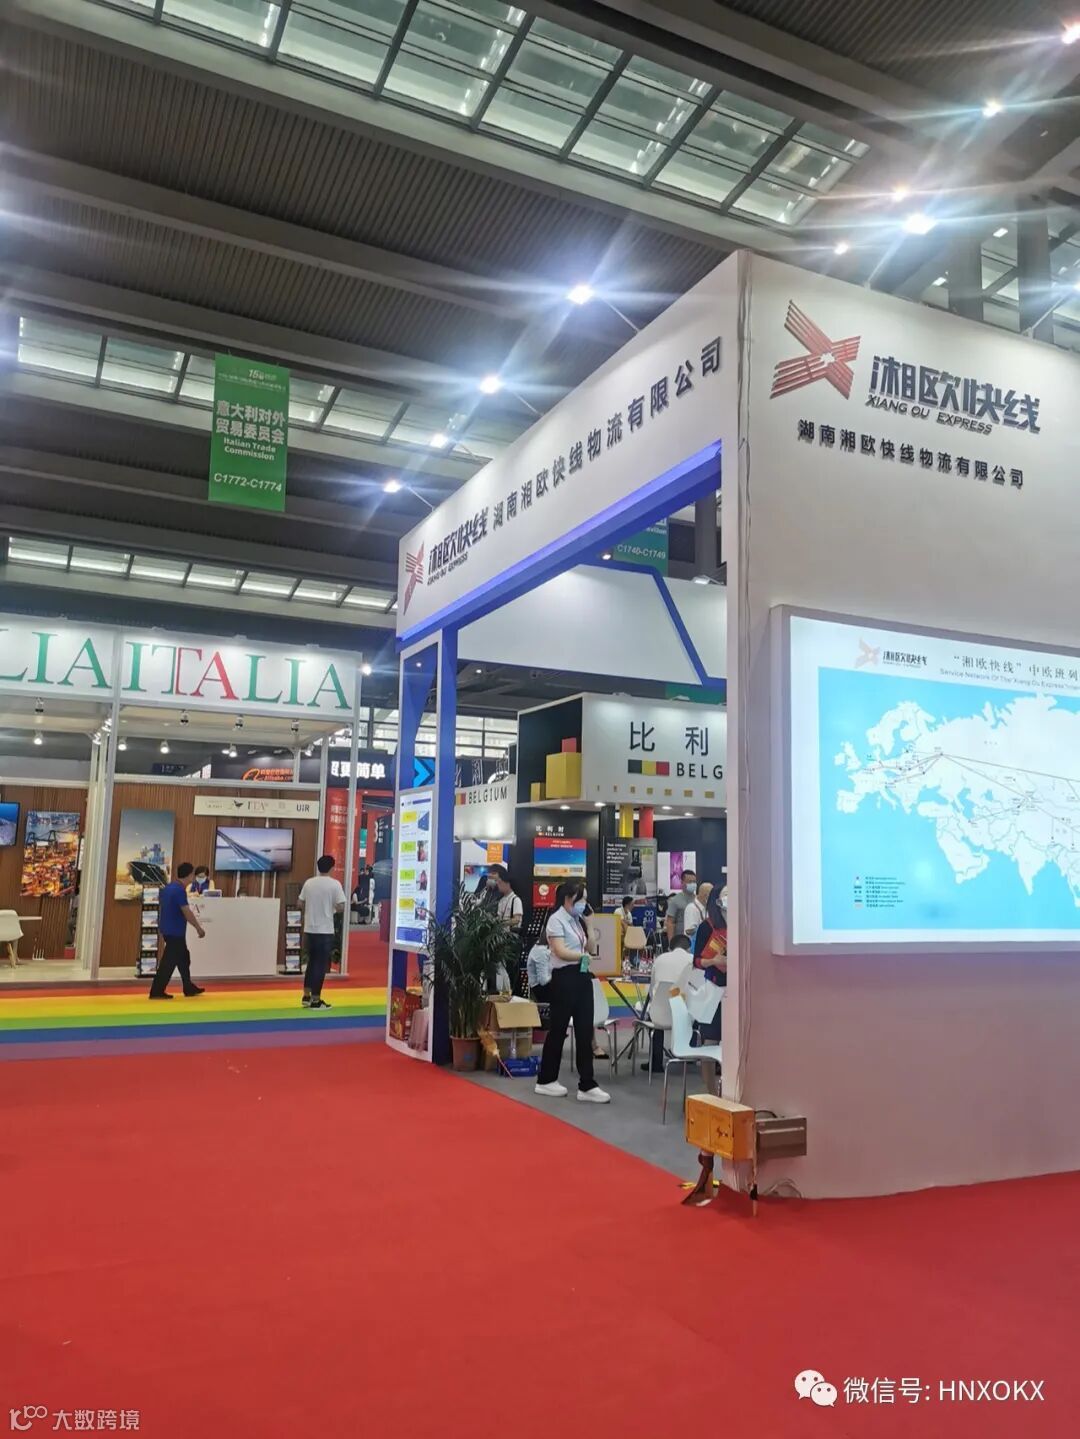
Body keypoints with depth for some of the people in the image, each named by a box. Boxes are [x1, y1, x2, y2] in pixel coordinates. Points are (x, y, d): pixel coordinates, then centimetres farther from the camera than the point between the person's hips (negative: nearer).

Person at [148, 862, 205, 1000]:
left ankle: (189, 988, 26)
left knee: (183, 959, 18)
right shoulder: (180, 890, -21)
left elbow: (161, 907, 17)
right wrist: (199, 928, -13)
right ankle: (156, 991, 0)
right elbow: (187, 912, -22)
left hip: (168, 929, 10)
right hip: (175, 931, -10)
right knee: (169, 962, -3)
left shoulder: (167, 888, 8)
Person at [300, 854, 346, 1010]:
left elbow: (300, 903, 11)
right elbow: (341, 906, -12)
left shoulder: (308, 882, 5)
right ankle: (316, 1000, 2)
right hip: (325, 930, -5)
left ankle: (306, 997, 22)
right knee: (321, 964, 1)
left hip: (309, 929, 6)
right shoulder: (334, 884, -10)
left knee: (312, 962, 17)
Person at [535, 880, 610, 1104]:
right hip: (564, 978, -7)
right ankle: (546, 1080, 19)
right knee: (557, 1030, 4)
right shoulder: (556, 920, -10)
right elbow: (560, 951, -20)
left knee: (585, 1031, 4)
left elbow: (589, 946, 13)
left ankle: (587, 1085, 7)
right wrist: (585, 956, -25)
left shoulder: (578, 920, 13)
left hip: (582, 977, 7)